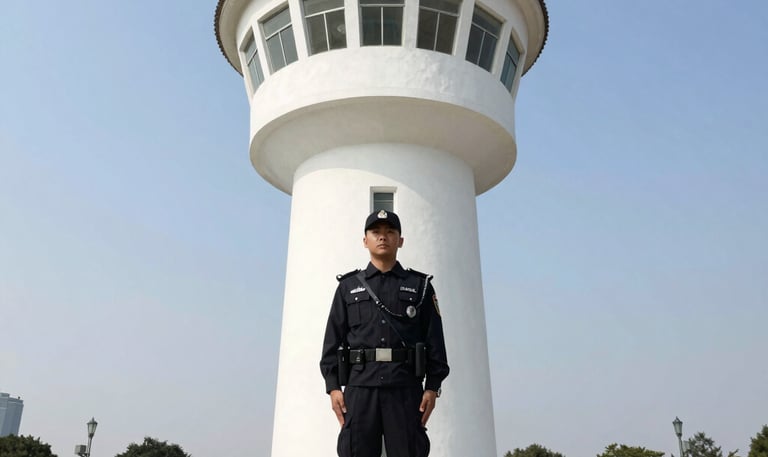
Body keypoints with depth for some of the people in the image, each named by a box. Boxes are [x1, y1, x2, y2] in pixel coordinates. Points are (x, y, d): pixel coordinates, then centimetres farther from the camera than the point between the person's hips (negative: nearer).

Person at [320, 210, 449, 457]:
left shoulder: (420, 285, 11)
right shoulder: (348, 286, 13)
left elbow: (434, 338, 6)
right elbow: (334, 339, 7)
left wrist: (432, 387, -2)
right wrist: (333, 386, -2)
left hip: (406, 388, 0)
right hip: (360, 387, 1)